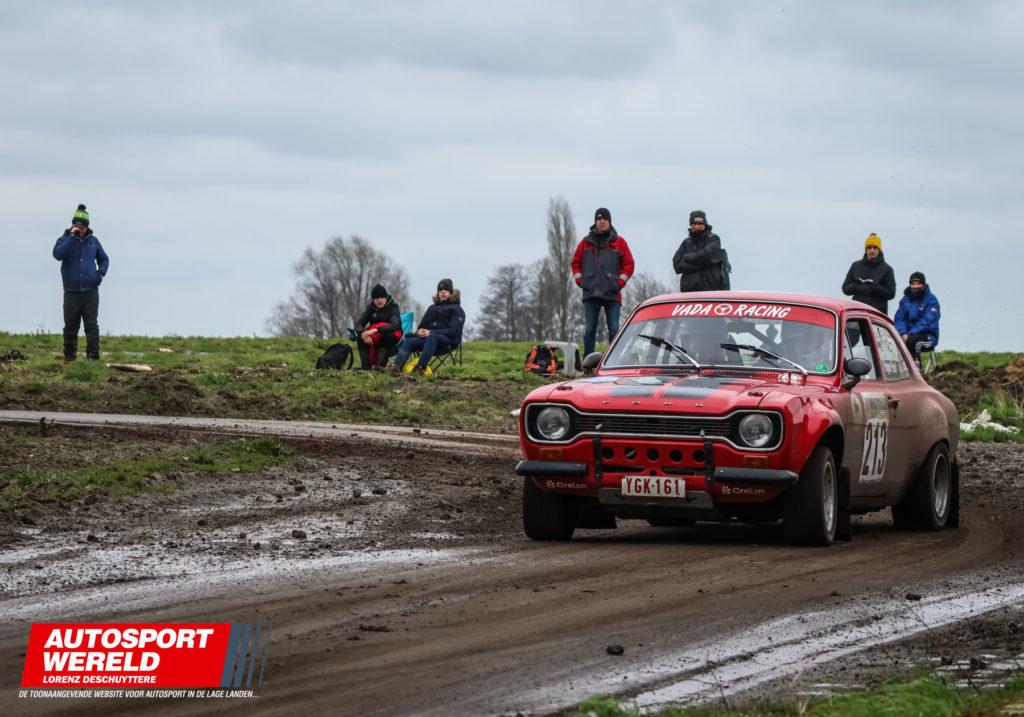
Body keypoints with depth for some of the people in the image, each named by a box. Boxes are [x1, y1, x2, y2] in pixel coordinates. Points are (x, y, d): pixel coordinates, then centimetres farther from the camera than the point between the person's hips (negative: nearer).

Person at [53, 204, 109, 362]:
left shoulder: (93, 241, 10)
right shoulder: (65, 239, 2)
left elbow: (104, 259, 23)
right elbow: (57, 254, -20)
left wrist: (101, 272, 4)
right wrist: (72, 237, -20)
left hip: (90, 291, 1)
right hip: (71, 292, -1)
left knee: (92, 326, -4)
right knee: (70, 327, 4)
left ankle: (93, 357, -4)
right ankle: (69, 357, 13)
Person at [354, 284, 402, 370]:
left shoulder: (393, 306, -13)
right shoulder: (371, 307, -1)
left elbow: (394, 325, -31)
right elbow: (358, 323, -11)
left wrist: (376, 330, -44)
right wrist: (363, 333, -35)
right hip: (376, 338, 4)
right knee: (361, 337, -25)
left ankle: (380, 365, -41)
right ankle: (365, 366, -28)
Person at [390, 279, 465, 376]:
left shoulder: (456, 310, 5)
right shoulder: (433, 308, 23)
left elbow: (453, 331, -8)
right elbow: (422, 326, 21)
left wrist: (430, 332, -18)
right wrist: (420, 331, -7)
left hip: (448, 341, -5)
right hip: (428, 338, 5)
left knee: (432, 337, -39)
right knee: (408, 341, -22)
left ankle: (420, 367, -53)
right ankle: (396, 366, -46)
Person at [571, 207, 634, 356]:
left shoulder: (619, 242, 6)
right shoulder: (586, 242, 11)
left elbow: (628, 265, 7)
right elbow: (576, 263, 17)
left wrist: (620, 282, -3)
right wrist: (579, 280, 5)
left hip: (612, 294, -2)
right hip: (590, 294, 2)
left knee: (614, 330, -5)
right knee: (589, 330, 1)